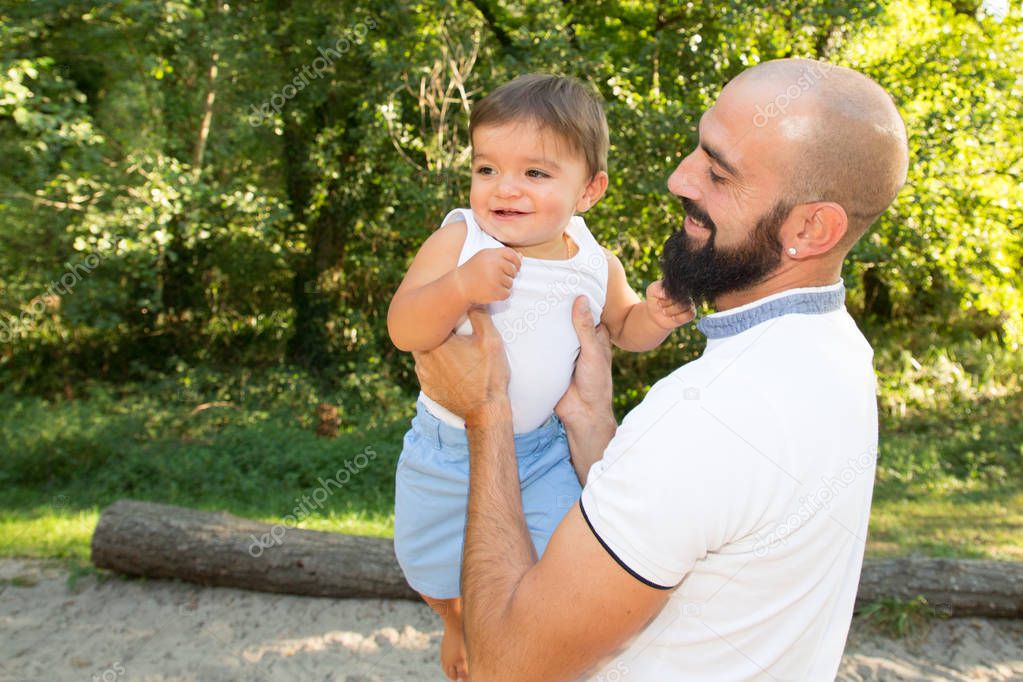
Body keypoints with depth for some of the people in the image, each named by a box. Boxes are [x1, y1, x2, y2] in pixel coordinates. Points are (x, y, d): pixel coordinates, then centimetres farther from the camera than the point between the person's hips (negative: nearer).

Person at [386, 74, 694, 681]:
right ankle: (458, 623, 54)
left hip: (544, 448, 1)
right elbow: (402, 329, -23)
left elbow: (625, 327, 11)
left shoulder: (598, 265, -6)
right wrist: (460, 286, -41)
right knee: (438, 578, 18)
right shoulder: (458, 240, -17)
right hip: (449, 445, -1)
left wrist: (656, 317, -11)